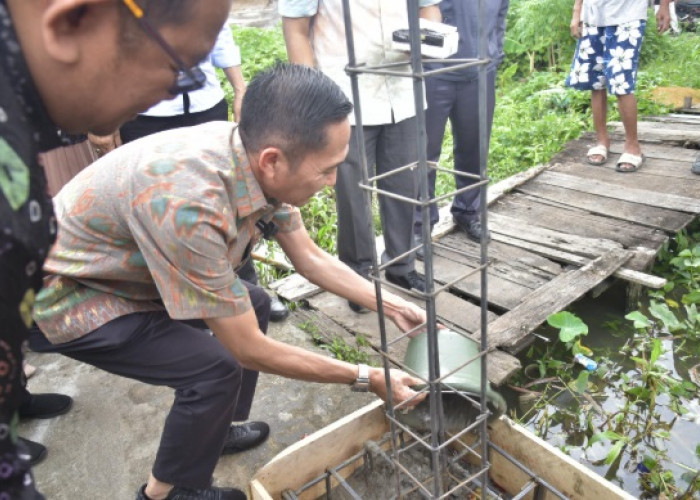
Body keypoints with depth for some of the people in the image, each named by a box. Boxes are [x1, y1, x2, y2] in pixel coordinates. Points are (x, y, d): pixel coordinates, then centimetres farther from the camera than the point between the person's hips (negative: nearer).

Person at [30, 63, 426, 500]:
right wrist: (366, 377, -19)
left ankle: (218, 429, 28)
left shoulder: (256, 158, -17)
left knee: (253, 304, 9)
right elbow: (251, 350, -28)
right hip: (63, 298, -8)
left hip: (126, 271, 8)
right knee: (217, 367, -18)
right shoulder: (187, 205, -40)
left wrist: (392, 305, -2)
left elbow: (312, 259, -1)